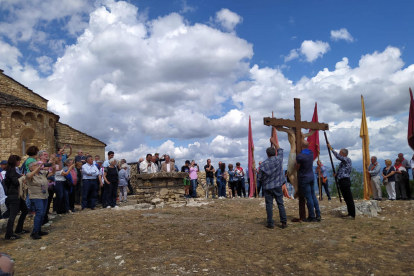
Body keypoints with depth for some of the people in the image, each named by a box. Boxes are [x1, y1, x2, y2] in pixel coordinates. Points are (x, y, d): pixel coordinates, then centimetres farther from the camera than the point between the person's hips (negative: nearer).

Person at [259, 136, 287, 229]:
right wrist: (275, 142, 27)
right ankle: (284, 222, 12)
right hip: (278, 186, 1)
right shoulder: (279, 159, -6)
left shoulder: (263, 164, -8)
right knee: (280, 204, 8)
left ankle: (270, 223, 7)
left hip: (267, 187, -1)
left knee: (269, 205, 4)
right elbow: (280, 150, 16)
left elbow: (260, 177, -1)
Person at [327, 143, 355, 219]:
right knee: (346, 198, 13)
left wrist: (331, 148, -17)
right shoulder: (343, 161, 18)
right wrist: (336, 174, 11)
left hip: (345, 181, -10)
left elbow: (338, 156, -24)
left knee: (349, 198, -6)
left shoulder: (347, 159, -9)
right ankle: (350, 213, 19)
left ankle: (352, 215, -2)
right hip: (342, 181, 10)